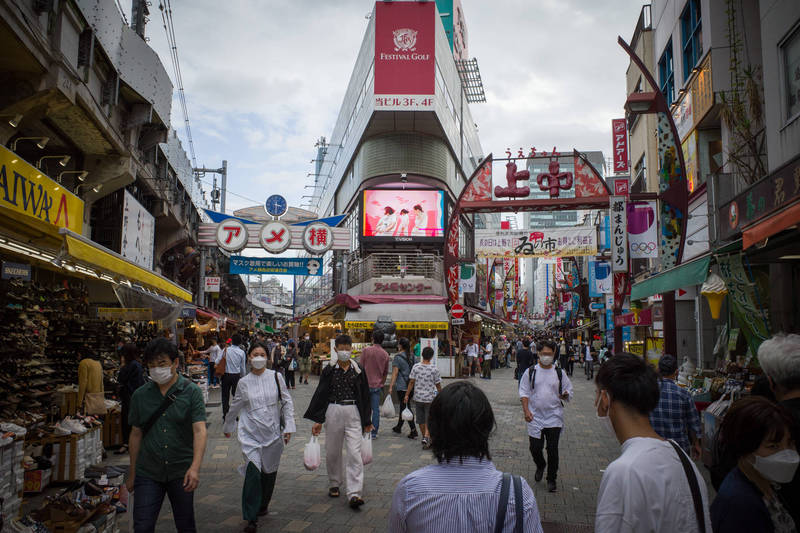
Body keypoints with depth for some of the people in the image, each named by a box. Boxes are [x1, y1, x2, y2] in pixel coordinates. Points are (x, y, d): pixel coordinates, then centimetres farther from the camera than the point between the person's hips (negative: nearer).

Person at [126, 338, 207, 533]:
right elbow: (136, 434, 10)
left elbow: (200, 431, -15)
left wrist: (195, 467, -28)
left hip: (182, 473, -2)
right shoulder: (140, 395, 3)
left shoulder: (192, 392, -7)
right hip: (148, 473, 2)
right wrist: (132, 474, 12)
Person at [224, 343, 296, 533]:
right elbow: (235, 408, 17)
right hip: (251, 433, -1)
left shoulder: (276, 377, -1)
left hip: (273, 432, 1)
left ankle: (263, 506, 36)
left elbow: (287, 402, 4)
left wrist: (289, 427, -1)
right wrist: (227, 427, 27)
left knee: (269, 472, 11)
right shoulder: (243, 382, 2)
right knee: (253, 471, -15)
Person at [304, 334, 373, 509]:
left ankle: (354, 493, -8)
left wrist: (367, 421, 10)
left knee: (355, 453, -8)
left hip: (353, 413, 0)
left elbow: (365, 396, 9)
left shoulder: (358, 370, 3)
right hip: (333, 412, 0)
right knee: (332, 451, 11)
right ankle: (334, 484, 32)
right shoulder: (329, 370, 1)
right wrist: (317, 420, -2)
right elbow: (320, 394, 2)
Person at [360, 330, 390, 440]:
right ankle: (374, 432, 8)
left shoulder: (366, 350, -8)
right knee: (376, 409, 6)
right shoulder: (385, 354, 2)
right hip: (377, 385, 2)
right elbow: (385, 372, 10)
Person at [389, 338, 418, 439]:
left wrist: (391, 386, -14)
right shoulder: (413, 357, 7)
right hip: (411, 385, 7)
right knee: (403, 406, 19)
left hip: (401, 386, -7)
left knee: (405, 407, -4)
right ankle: (399, 427, 32)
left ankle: (413, 431, -10)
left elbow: (395, 373, -15)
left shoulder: (397, 357, -11)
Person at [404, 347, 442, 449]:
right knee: (429, 420, 4)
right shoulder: (434, 369, -9)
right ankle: (426, 437, -14)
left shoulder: (416, 367, -5)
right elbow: (438, 385, -1)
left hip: (418, 398, 2)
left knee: (421, 420, 15)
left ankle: (425, 437, 27)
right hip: (430, 398, -2)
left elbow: (411, 382, -5)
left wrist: (407, 395, 2)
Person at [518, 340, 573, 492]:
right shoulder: (530, 372, 3)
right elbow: (524, 392, 4)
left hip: (554, 418, 0)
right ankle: (540, 466, 35)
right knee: (535, 448, 2)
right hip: (535, 417, 0)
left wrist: (565, 395, -14)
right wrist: (526, 410, -8)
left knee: (552, 450, 0)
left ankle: (551, 479, 17)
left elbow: (569, 392, 10)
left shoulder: (559, 373, 5)